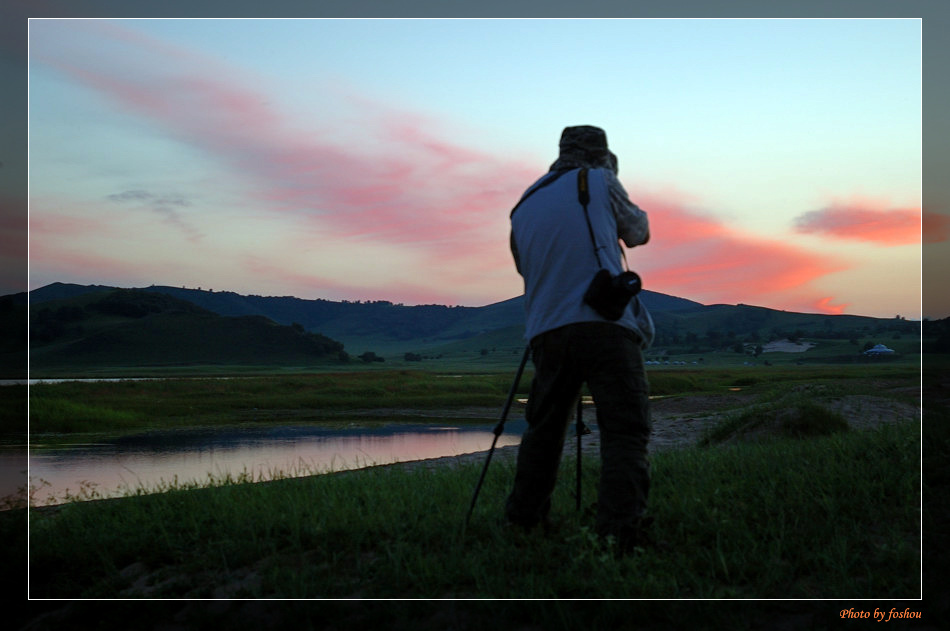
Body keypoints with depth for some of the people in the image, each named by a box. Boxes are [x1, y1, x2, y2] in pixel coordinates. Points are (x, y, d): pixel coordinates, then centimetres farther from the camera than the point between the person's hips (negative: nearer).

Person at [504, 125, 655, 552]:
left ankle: (522, 524, 23)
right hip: (606, 325, -5)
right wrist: (634, 214, 41)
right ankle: (619, 533, -17)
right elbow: (637, 232, 23)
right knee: (625, 431, -6)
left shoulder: (523, 205, 22)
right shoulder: (599, 181, 9)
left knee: (543, 431, 18)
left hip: (546, 332, 5)